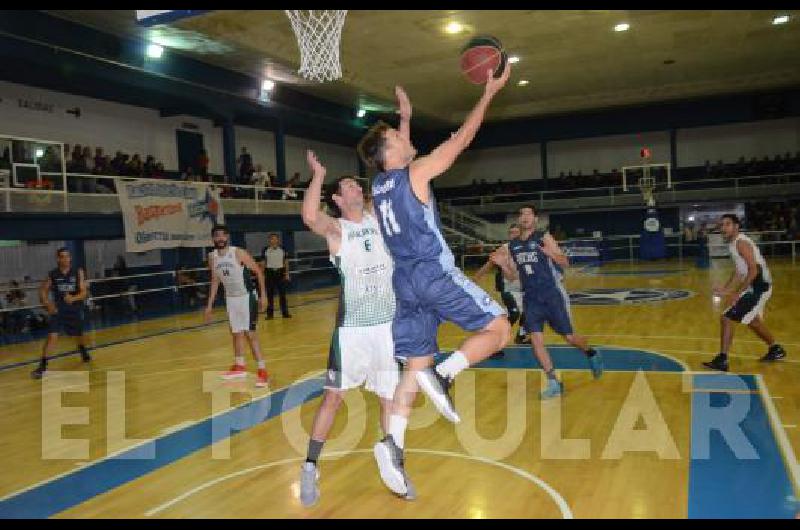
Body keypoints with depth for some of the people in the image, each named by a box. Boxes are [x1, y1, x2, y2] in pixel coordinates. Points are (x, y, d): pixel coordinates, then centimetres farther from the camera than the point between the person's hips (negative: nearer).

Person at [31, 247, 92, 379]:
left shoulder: (78, 272, -8)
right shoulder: (52, 274, -6)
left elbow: (84, 292, -12)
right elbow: (43, 291, 2)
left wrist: (73, 298, -33)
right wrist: (47, 304, -16)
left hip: (75, 310, 1)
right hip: (58, 310, -1)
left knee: (79, 335, 20)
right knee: (52, 336, -15)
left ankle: (84, 352, 51)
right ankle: (42, 366, -8)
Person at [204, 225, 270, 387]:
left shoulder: (239, 253, -18)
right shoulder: (212, 257, 0)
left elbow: (258, 272, -11)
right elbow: (215, 281, 12)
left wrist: (262, 296, -14)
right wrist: (210, 305, 10)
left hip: (247, 296, -6)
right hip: (231, 298, 6)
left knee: (250, 333, -12)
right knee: (236, 333, 16)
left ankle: (262, 371, -8)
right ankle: (240, 367, 33)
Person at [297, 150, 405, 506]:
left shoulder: (377, 219, 9)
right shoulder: (335, 229, -5)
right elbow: (309, 217, -28)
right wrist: (318, 175, -21)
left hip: (389, 324, 4)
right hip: (352, 328, -4)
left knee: (391, 397, 11)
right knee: (333, 396, 4)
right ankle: (310, 469, 20)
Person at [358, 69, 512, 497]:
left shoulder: (379, 183, 12)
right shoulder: (416, 172, -7)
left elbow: (401, 157, 35)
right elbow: (462, 138, -3)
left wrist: (406, 116, 40)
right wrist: (489, 92, 6)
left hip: (406, 281, 7)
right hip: (436, 275, -7)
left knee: (415, 366, 9)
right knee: (499, 329, 3)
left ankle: (393, 444, -3)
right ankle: (444, 374, -17)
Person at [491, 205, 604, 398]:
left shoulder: (544, 237, -6)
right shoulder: (512, 246, 7)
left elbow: (565, 263, -7)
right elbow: (513, 276, 12)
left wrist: (551, 254, -27)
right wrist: (502, 264, -8)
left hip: (553, 294, -4)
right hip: (531, 298, 4)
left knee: (569, 337, 3)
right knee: (536, 339, -7)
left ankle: (592, 354, 35)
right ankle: (553, 382, 2)